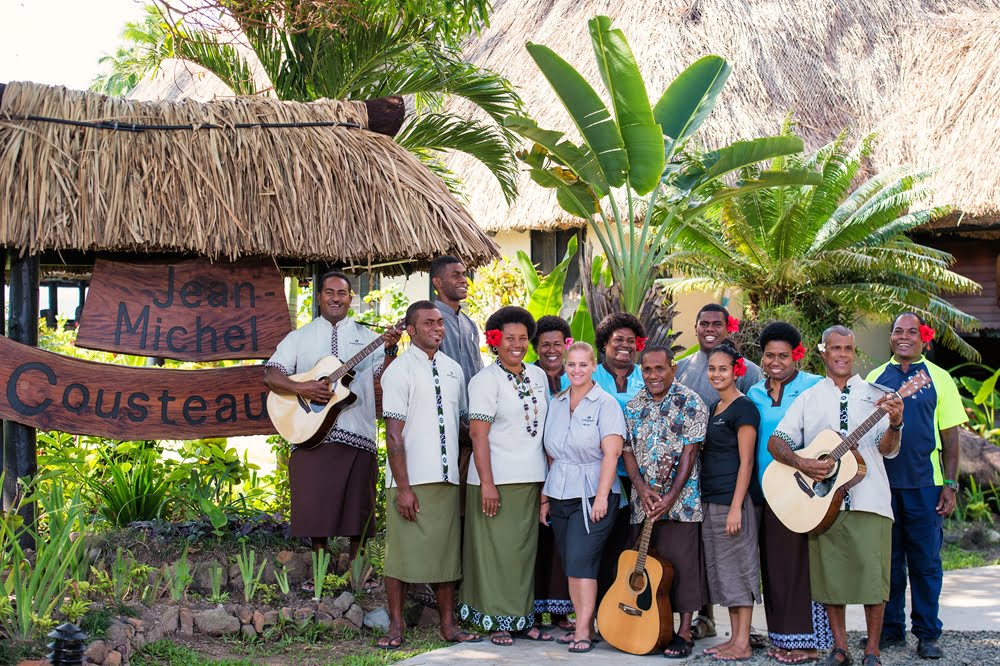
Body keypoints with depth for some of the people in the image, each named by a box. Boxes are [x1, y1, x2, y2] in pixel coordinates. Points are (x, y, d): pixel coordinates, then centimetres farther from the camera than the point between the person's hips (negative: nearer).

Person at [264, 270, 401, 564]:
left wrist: (390, 350, -15)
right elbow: (271, 375, 2)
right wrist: (301, 388, -14)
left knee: (358, 505, 2)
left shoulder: (367, 336, 14)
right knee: (314, 506, -1)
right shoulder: (299, 337, 13)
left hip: (357, 435, 0)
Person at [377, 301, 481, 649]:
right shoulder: (400, 371, -5)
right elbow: (394, 434, -9)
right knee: (403, 552, -1)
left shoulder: (453, 369, 12)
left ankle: (448, 625, 15)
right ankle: (396, 626, 9)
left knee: (446, 552, 8)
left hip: (447, 478, 5)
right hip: (411, 480, -5)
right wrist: (403, 487, -14)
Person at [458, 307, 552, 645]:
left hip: (532, 479, 6)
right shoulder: (486, 380, -7)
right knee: (497, 551, -1)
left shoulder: (538, 376, 12)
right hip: (497, 480, -6)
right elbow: (478, 433, -13)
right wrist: (487, 483, -18)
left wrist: (550, 472, 14)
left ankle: (523, 616, 19)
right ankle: (496, 621, 7)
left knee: (526, 550, 10)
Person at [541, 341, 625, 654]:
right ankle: (583, 626, 12)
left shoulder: (605, 404, -4)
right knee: (570, 563, 5)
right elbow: (551, 456, 15)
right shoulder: (555, 405, 12)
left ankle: (584, 631, -9)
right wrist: (545, 498, 12)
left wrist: (601, 497, -19)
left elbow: (611, 453, -12)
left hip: (592, 495, -5)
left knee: (580, 560, -12)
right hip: (560, 496, 6)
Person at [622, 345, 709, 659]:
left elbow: (690, 451, -10)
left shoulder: (690, 403, -5)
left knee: (681, 562, -5)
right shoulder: (633, 406, 11)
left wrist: (671, 497, -17)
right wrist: (641, 488, -8)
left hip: (681, 501, -5)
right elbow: (628, 451, 9)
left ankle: (684, 632, 3)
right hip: (643, 503, 5)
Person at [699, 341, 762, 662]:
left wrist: (736, 507, -19)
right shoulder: (714, 408, 16)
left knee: (737, 567, -3)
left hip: (732, 500, -9)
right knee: (721, 569, 11)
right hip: (710, 500, 9)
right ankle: (734, 637, 18)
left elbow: (745, 461, -14)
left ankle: (743, 644, 2)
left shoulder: (743, 408, -10)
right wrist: (707, 502, 13)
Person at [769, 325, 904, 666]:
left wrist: (894, 424, -21)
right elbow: (775, 441, 6)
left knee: (873, 572, -5)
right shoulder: (809, 399, 12)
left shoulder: (874, 394, 9)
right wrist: (801, 463, -13)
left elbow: (886, 449, 0)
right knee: (829, 574, 4)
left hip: (868, 500, -1)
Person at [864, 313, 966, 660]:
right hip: (883, 483, 2)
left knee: (926, 561, 3)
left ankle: (927, 633, 12)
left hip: (924, 484, -2)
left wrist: (950, 483, -4)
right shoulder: (875, 378, 9)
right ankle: (890, 629, 18)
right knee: (887, 559, 7)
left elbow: (950, 435, 2)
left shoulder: (938, 378, 4)